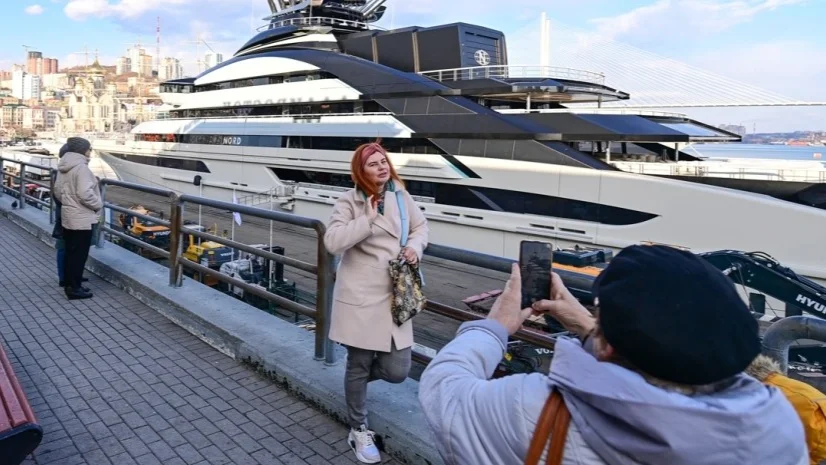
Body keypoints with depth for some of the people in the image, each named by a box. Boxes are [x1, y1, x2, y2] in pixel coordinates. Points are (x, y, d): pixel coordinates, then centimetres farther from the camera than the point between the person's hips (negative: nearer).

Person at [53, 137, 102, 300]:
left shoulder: (64, 167, 10)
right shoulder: (81, 167, -20)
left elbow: (57, 190, 15)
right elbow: (85, 194, -27)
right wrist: (98, 205, -12)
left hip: (67, 215, 10)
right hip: (81, 218, -10)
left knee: (70, 251, 17)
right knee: (79, 254, -1)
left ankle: (69, 283, 27)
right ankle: (74, 288, 6)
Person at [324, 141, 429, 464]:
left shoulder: (400, 196, 7)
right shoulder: (349, 202, -6)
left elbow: (420, 226, 19)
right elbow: (333, 242, -18)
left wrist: (415, 247, -2)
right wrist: (369, 219, -18)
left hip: (394, 295, 4)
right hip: (360, 295, -4)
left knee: (397, 371, 2)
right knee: (358, 365, 8)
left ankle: (359, 375, 37)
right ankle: (359, 430, 30)